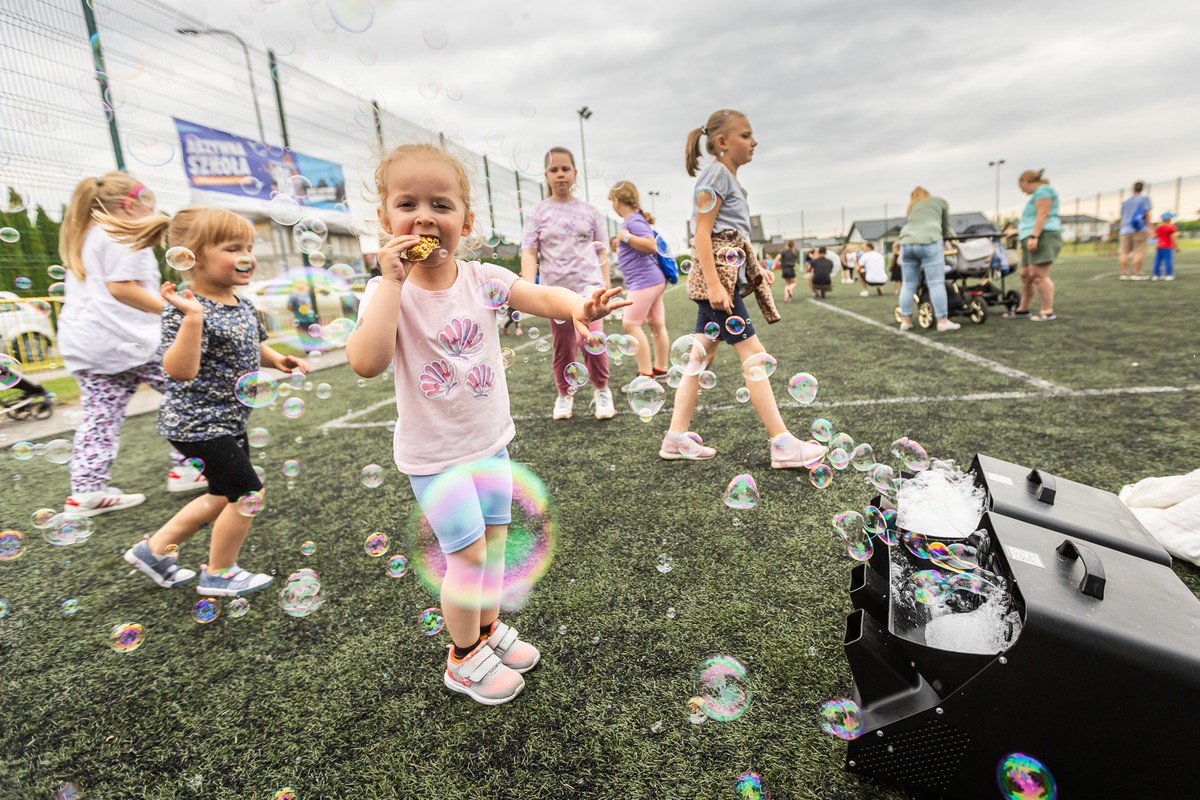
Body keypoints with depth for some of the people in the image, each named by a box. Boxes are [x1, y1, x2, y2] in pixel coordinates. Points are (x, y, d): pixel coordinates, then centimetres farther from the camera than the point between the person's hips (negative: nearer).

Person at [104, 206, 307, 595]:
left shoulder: (242, 306, 4)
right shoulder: (185, 310, -23)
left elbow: (255, 345, 20)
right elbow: (180, 370, -34)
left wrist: (278, 360, 1)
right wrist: (192, 318, -42)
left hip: (229, 420, 9)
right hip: (199, 423, -9)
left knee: (225, 495, 20)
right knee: (248, 493, -3)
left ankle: (154, 549, 37)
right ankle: (219, 574, 18)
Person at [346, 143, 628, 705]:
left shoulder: (481, 278, -6)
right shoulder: (388, 291, -15)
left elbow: (538, 295, -20)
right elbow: (366, 362, -31)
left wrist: (577, 306, -42)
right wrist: (392, 280, -31)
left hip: (490, 438, 5)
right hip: (434, 452, -4)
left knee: (494, 537, 16)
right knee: (469, 552, -1)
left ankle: (488, 628, 41)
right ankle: (464, 658, 25)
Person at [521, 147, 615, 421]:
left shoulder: (590, 211, 10)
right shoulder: (538, 213, 6)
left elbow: (601, 253, 13)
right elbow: (529, 253, -1)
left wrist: (606, 287, 6)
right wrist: (529, 288, -15)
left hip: (588, 284, -1)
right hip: (555, 289, 1)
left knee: (591, 337, -20)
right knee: (563, 347, 6)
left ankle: (602, 390, 1)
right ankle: (564, 394, 28)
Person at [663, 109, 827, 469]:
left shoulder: (729, 177, 22)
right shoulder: (716, 173, -7)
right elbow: (702, 233, -17)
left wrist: (756, 269, 18)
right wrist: (714, 284, -24)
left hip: (730, 274, 10)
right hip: (718, 273, -10)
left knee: (702, 355, 7)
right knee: (753, 354, -10)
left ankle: (677, 436, 12)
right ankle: (783, 444, -6)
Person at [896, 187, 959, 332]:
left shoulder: (911, 207, 33)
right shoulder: (940, 201, 24)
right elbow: (945, 226, 32)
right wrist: (951, 234, 51)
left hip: (906, 243, 4)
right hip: (928, 242, -4)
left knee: (908, 285, 8)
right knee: (936, 283, -4)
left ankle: (905, 320, 9)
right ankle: (942, 321, -3)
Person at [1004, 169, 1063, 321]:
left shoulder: (1043, 190, -4)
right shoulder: (1038, 193, 28)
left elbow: (1042, 215, -16)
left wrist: (1034, 236, -23)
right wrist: (1017, 231, 42)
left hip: (1043, 236, -11)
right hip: (1033, 239, 11)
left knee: (1039, 275, -15)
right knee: (1026, 275, 11)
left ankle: (1048, 311, -15)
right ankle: (1023, 308, 18)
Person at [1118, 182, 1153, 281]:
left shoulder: (1125, 201, 16)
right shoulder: (1144, 199, 3)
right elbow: (1147, 213, -6)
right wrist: (1149, 228, -5)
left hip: (1126, 230, 4)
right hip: (1139, 229, -4)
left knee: (1125, 252, 1)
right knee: (1139, 251, -7)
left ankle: (1124, 274, -5)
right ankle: (1137, 274, -14)